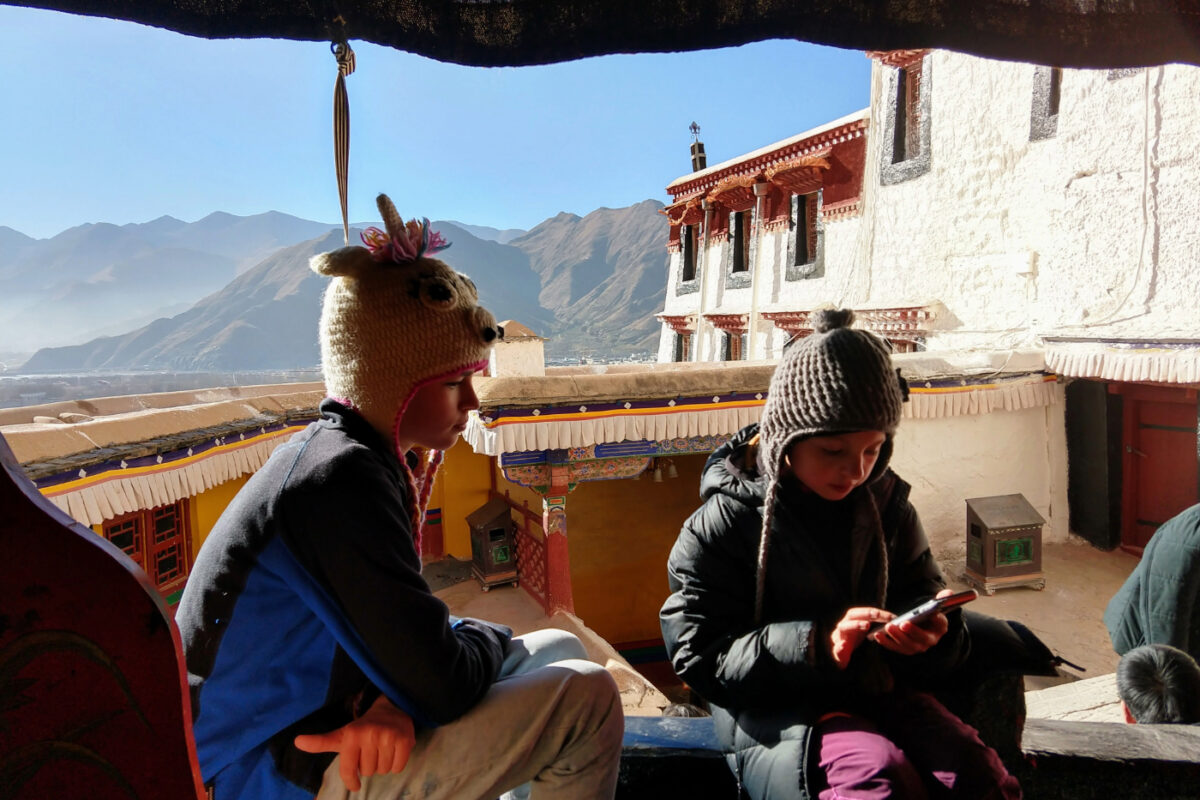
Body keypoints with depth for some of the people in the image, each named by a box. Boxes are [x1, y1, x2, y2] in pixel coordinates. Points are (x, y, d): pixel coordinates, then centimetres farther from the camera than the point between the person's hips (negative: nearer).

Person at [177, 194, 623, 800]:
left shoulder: (349, 454, 4)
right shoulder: (342, 480, -27)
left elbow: (395, 630, 5)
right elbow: (441, 686, -26)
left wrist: (392, 699, -16)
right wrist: (488, 637, -4)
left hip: (317, 724, 9)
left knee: (558, 650, 14)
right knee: (586, 698, -16)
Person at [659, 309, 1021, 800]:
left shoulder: (887, 505, 5)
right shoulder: (727, 520, -10)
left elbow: (924, 596, 14)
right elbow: (697, 653, -12)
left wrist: (929, 633, -12)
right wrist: (815, 644, -25)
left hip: (877, 691, 5)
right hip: (773, 710, -4)